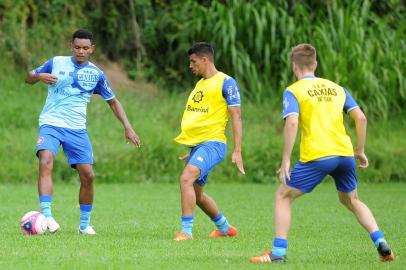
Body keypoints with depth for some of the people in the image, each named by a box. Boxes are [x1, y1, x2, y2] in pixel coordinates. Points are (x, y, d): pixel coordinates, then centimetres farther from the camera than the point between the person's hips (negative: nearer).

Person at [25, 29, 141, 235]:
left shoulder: (96, 74, 5)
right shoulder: (57, 63, 2)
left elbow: (113, 101, 13)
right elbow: (29, 78, 10)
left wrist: (128, 127, 4)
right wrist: (40, 76, -14)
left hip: (77, 129, 3)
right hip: (51, 124, -2)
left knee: (88, 175, -3)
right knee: (45, 162, -28)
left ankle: (85, 224, 15)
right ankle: (47, 217, -33)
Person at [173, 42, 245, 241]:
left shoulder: (226, 82, -8)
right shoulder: (200, 84, 17)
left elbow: (236, 117, -11)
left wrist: (237, 151, -17)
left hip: (213, 143, -9)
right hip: (197, 145, 9)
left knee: (186, 178, -27)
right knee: (196, 194, 15)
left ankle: (186, 231, -26)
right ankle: (224, 228, 35)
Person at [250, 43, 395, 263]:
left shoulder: (293, 91, 3)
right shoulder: (337, 88, 18)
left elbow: (292, 123, -12)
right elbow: (360, 117, 11)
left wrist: (285, 160, -11)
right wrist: (360, 151, 18)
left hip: (317, 157, -5)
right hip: (345, 154, 5)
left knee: (283, 195, 10)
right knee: (351, 200, 26)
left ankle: (278, 252, 1)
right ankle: (381, 243, 10)